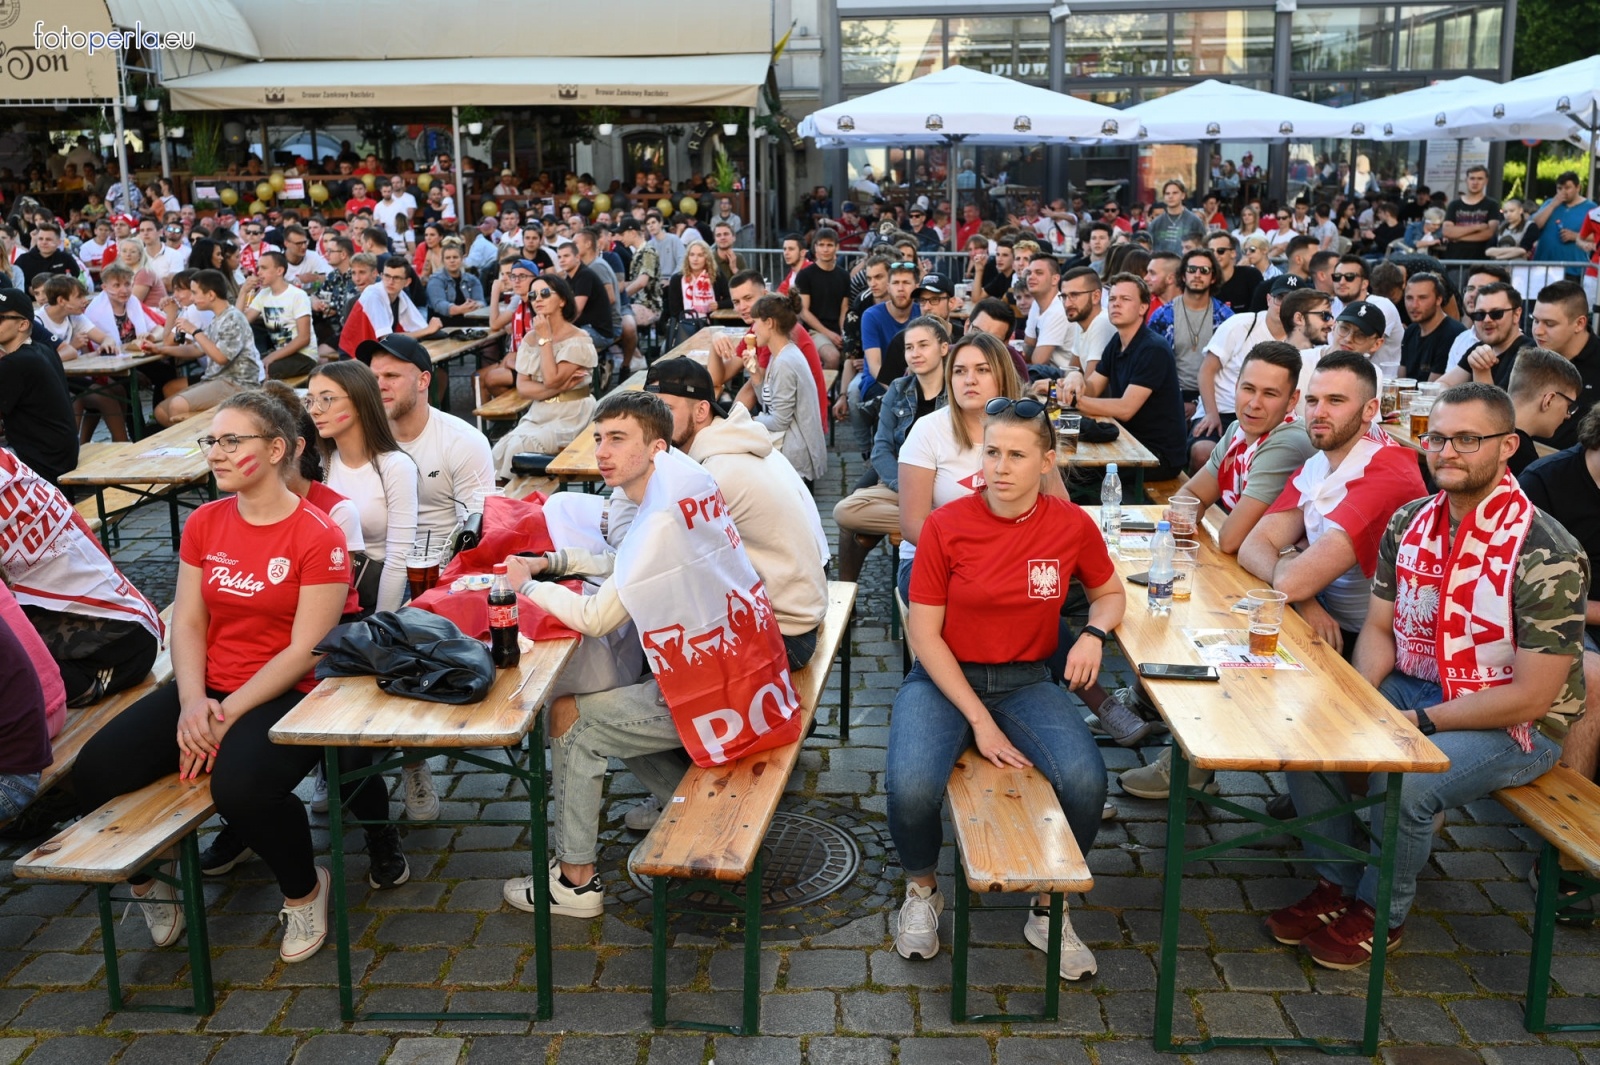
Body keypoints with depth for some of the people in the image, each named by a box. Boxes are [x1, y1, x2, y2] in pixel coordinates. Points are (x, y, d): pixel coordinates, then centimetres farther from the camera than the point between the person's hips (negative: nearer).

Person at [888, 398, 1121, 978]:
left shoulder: (1071, 526, -4)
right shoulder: (945, 525, -11)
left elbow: (1110, 593, 15)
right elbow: (924, 633, -8)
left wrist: (1094, 634, -9)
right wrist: (980, 720, -14)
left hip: (1027, 683, 2)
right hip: (945, 679, -2)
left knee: (1085, 781, -26)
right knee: (911, 786, -29)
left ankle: (1049, 909, 4)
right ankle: (922, 892, 7)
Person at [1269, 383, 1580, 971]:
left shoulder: (1546, 555, -22)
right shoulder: (1409, 523, -1)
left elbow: (1530, 696, -21)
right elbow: (1379, 628, 7)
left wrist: (1419, 722, -20)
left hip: (1514, 724, -7)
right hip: (1414, 687, 7)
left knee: (1400, 783, -30)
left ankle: (1379, 912, 0)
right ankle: (1336, 885, 8)